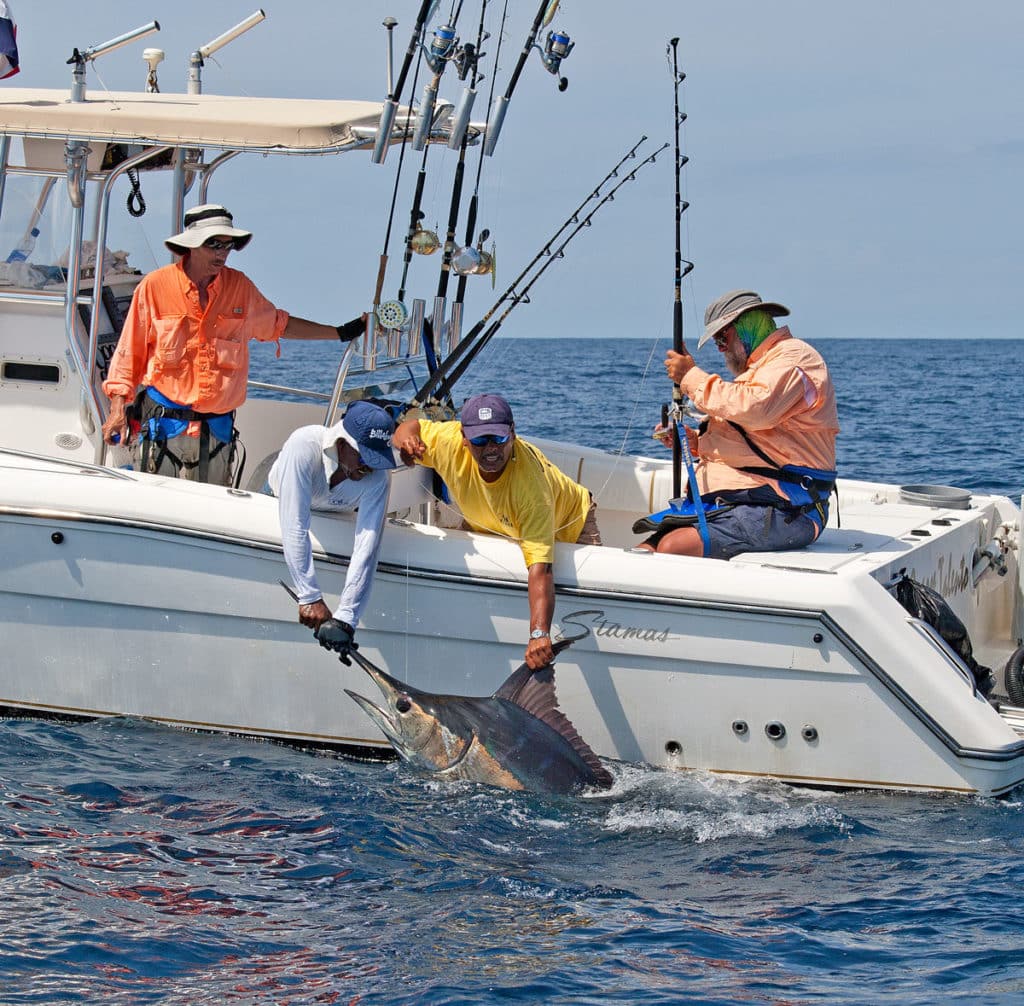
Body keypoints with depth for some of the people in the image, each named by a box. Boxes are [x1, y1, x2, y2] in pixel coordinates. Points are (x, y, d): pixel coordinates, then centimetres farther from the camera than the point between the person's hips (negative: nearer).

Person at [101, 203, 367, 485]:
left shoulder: (240, 287, 7)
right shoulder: (155, 286, -4)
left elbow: (279, 324, 23)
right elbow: (129, 352, 1)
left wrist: (341, 333, 22)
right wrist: (118, 409, -5)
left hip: (217, 426, 3)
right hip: (165, 421, -3)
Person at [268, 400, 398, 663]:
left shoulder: (377, 478, -32)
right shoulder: (303, 445, -41)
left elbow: (366, 549, -38)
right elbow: (295, 528, -45)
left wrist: (344, 619, -49)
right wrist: (310, 598, -50)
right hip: (275, 506, -2)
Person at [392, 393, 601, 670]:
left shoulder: (532, 484, -47)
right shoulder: (450, 443, -35)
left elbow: (540, 567, -53)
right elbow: (411, 426, -11)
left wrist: (539, 634, -65)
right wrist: (407, 441, -38)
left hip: (567, 524, -4)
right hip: (493, 527, 4)